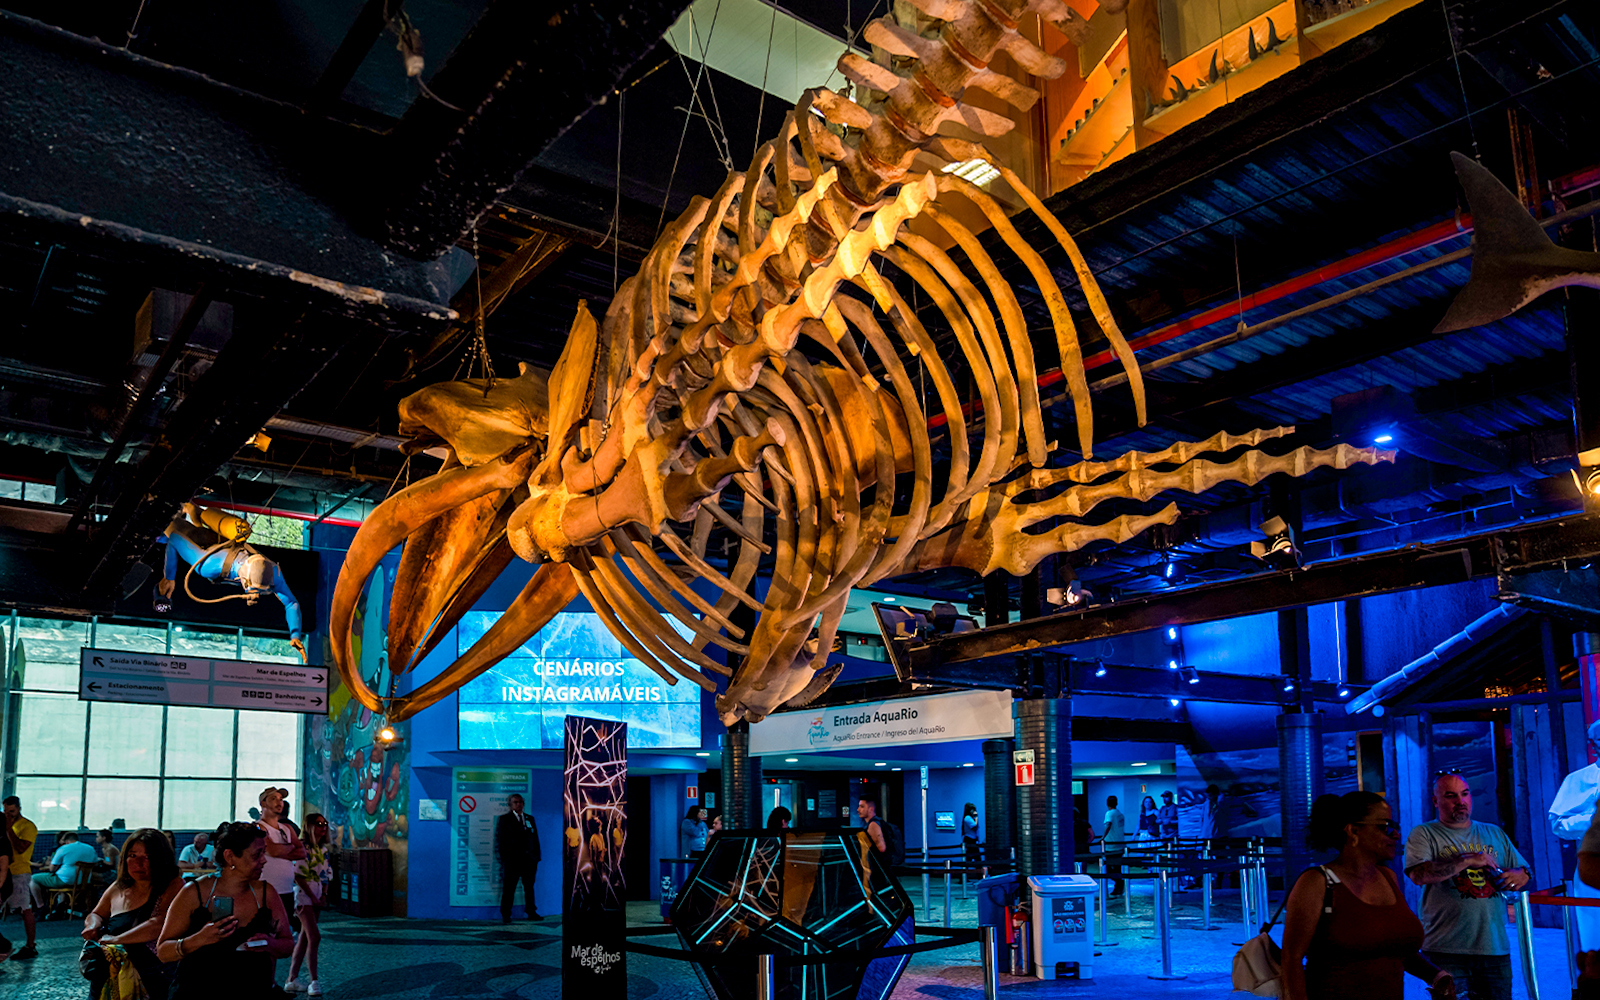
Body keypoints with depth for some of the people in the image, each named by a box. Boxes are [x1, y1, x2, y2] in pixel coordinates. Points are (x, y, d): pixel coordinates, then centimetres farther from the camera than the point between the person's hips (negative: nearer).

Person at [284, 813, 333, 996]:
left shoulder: (324, 849, 12)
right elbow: (298, 876, -14)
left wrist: (323, 896, 3)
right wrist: (313, 897, -13)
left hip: (316, 896, 8)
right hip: (303, 894, -8)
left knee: (304, 938, 9)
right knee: (314, 937, -12)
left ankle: (292, 980, 14)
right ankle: (314, 981, -6)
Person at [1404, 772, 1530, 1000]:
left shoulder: (1494, 833, 18)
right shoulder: (1424, 834, 1)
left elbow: (1524, 873, 23)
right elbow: (1419, 875, -16)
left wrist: (1517, 875, -2)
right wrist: (1468, 860, -18)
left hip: (1494, 946, 4)